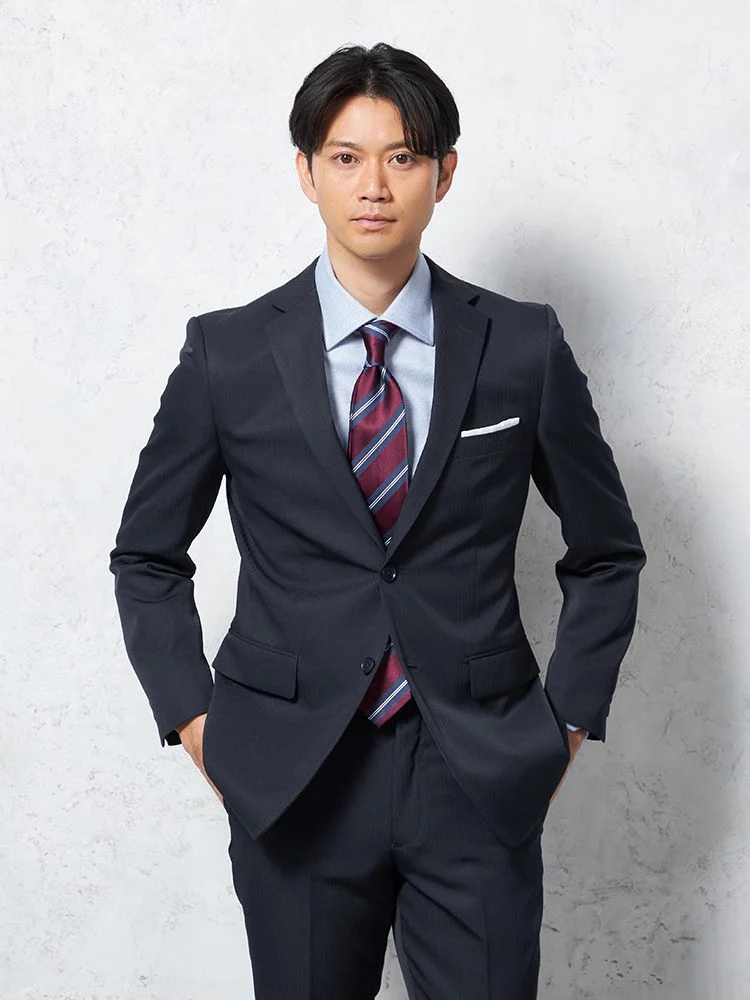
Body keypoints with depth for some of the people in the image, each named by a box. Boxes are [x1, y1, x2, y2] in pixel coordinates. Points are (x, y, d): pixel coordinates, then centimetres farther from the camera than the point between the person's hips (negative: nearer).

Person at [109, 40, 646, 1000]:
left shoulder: (524, 346, 0)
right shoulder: (228, 353, 0)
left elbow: (607, 553, 11)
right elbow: (147, 559, 10)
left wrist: (568, 718, 5)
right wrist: (194, 721, 2)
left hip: (481, 779, 0)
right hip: (293, 779, 0)